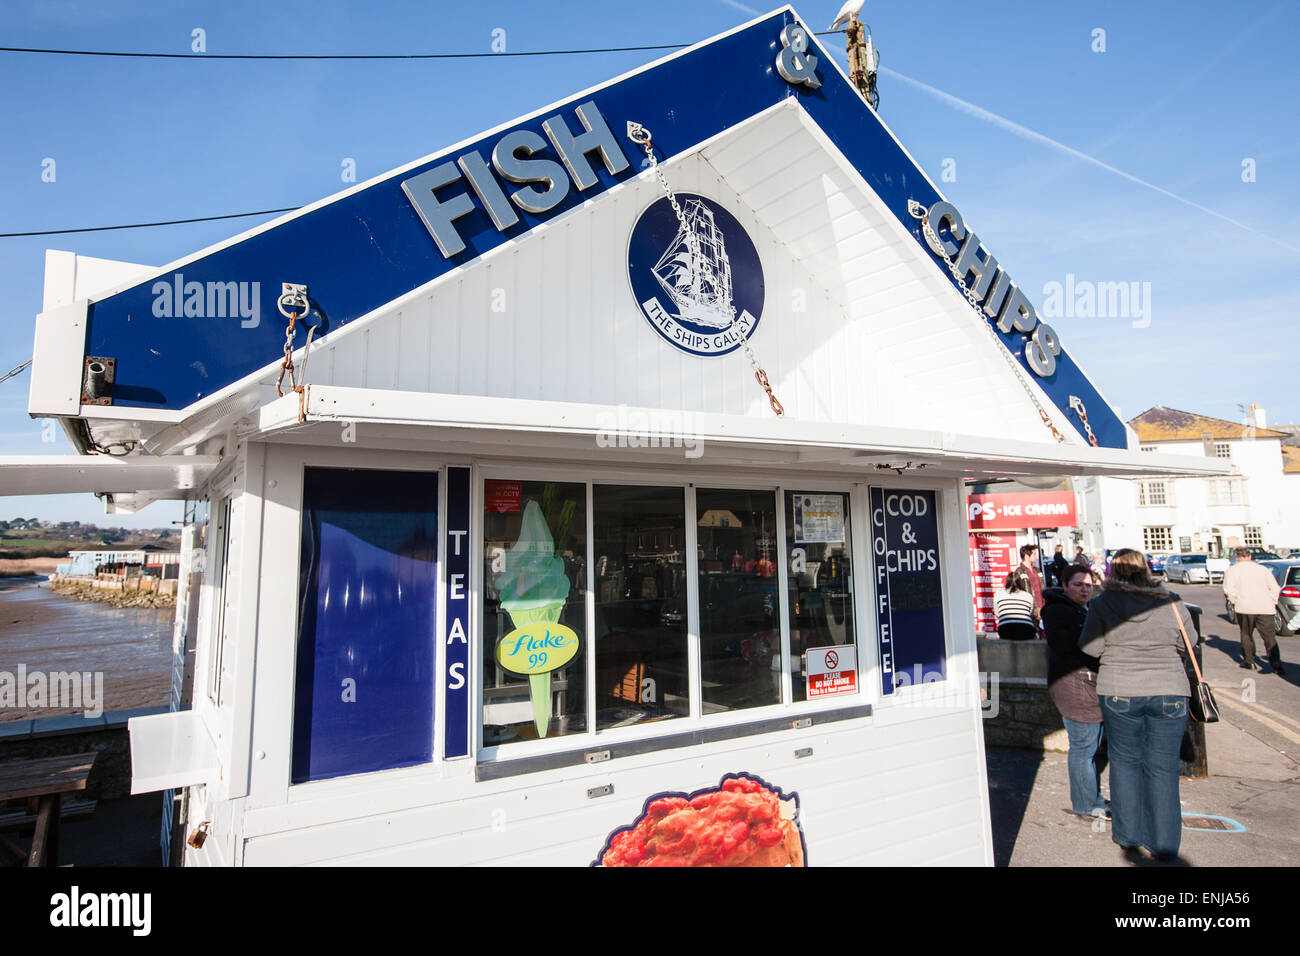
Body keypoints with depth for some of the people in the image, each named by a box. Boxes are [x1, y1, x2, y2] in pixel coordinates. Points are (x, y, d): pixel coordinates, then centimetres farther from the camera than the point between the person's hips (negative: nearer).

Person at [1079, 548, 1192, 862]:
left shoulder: (1102, 604, -8)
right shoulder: (1171, 602, -2)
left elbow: (1090, 648, -6)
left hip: (1119, 693, -1)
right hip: (1169, 693, 1)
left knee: (1125, 762, 13)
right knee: (1163, 767, 9)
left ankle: (1129, 838, 21)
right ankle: (1164, 845, 17)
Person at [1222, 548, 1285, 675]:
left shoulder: (1231, 571, 0)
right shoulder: (1263, 569, 8)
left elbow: (1229, 590, -9)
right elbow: (1275, 588, 8)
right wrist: (1273, 603, 18)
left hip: (1245, 608, -2)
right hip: (1265, 608, 2)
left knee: (1246, 635, 12)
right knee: (1270, 637, 4)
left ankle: (1249, 661, 17)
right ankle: (1276, 663, -5)